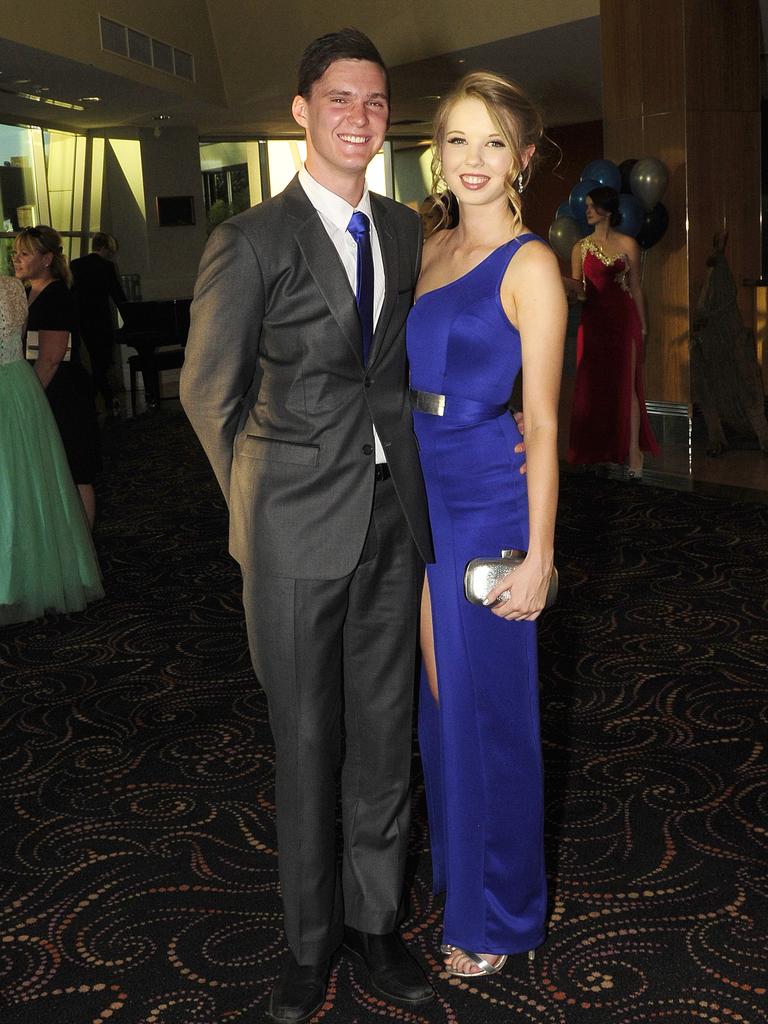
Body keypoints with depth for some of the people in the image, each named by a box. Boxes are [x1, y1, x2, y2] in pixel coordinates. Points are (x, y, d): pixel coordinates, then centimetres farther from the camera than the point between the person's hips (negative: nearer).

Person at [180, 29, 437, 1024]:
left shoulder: (406, 231, 8)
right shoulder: (250, 243, -7)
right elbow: (207, 391, 0)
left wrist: (408, 476, 9)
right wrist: (263, 496, 4)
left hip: (396, 520, 4)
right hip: (300, 533, -4)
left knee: (385, 733, 13)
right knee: (305, 744, 8)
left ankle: (373, 918, 32)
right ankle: (309, 939, 27)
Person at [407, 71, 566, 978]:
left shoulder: (529, 265, -11)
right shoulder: (429, 251, 10)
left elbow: (541, 420, -14)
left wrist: (538, 553, -17)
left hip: (488, 497, -7)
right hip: (419, 487, 7)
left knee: (487, 703, 5)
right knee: (436, 692, 18)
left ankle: (498, 912, 26)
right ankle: (452, 864, 41)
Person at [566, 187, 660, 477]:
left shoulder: (627, 244, 4)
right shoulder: (581, 248, 9)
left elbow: (636, 287, 6)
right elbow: (579, 289, 2)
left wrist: (642, 325, 5)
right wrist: (561, 281, -19)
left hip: (623, 319, -3)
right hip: (593, 321, 3)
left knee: (625, 385, -5)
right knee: (593, 385, 2)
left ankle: (633, 451, -2)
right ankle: (599, 450, 10)